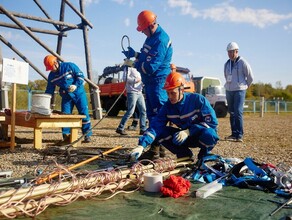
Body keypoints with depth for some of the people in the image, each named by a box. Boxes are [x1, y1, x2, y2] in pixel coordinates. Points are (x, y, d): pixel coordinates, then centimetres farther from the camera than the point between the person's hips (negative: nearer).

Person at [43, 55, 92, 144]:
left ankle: (87, 136, 2)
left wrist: (76, 85, -25)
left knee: (84, 114, -5)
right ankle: (66, 137, 2)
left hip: (79, 93, -4)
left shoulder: (69, 66, -11)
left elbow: (80, 75, -10)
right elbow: (49, 91, 7)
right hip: (66, 96, 4)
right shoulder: (52, 76, 3)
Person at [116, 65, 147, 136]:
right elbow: (125, 78, -15)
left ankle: (143, 129, 11)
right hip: (132, 92, -8)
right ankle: (120, 128, -3)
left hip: (139, 92, 8)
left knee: (143, 111, 5)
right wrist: (135, 80, -16)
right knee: (130, 111, -11)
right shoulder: (129, 67, -3)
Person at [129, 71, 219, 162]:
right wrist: (141, 146, -33)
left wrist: (188, 131, -30)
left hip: (201, 135, -3)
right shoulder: (168, 106, -9)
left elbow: (212, 121, -21)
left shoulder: (198, 100, -20)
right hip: (187, 137, 4)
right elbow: (156, 125, -18)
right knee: (160, 133, -16)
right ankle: (184, 154, 2)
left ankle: (204, 154, -4)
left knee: (208, 134, -39)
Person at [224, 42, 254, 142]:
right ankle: (234, 134, 14)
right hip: (229, 90, 6)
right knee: (231, 112, 7)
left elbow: (250, 77, -1)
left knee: (238, 112, -13)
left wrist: (244, 86, 10)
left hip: (239, 91, -6)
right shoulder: (227, 64, 12)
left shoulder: (243, 63, -6)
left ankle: (239, 135, -10)